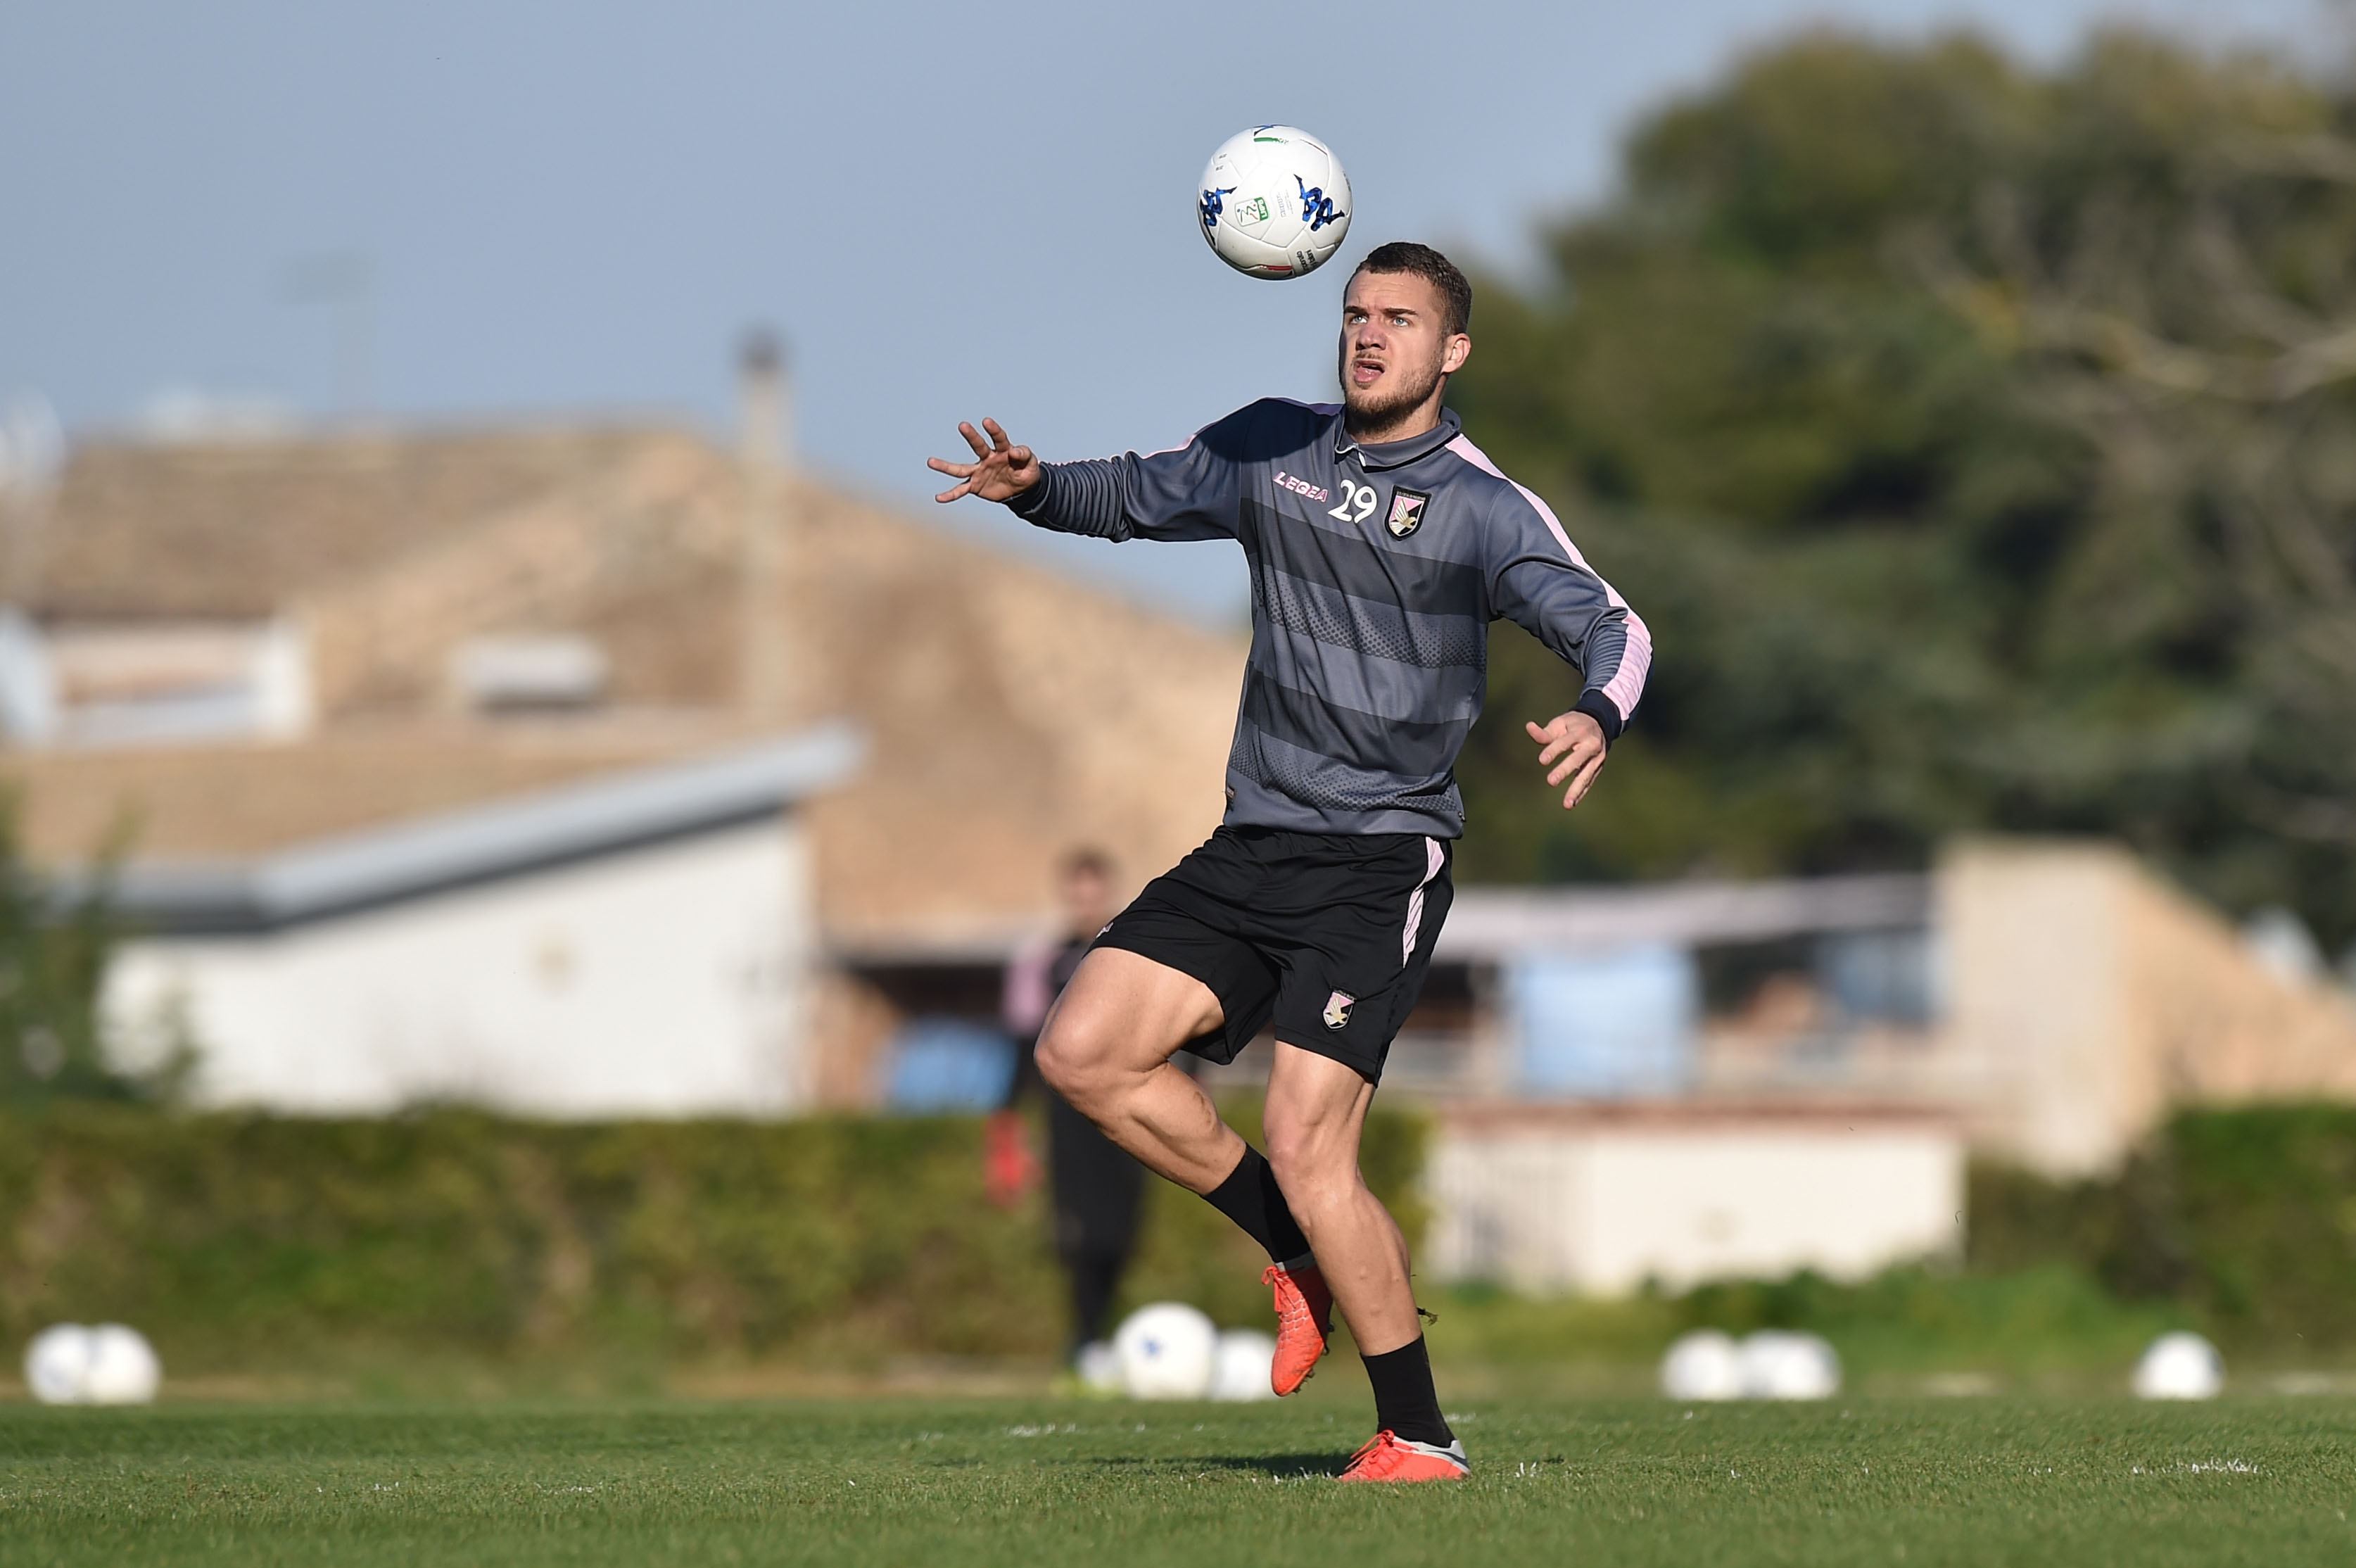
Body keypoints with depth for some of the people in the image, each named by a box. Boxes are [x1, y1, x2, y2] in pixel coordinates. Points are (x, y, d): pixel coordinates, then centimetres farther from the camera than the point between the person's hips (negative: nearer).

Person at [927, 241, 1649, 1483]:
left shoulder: (1482, 509, -5)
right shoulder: (1270, 448, 10)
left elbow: (1611, 629, -13)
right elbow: (1135, 497, 23)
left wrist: (1594, 717, -36)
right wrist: (1035, 489, 1)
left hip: (1380, 865, -6)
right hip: (1250, 851, 6)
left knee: (1305, 1146, -17)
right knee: (1084, 1052, -9)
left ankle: (1418, 1438, -4)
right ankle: (1306, 1255, 9)